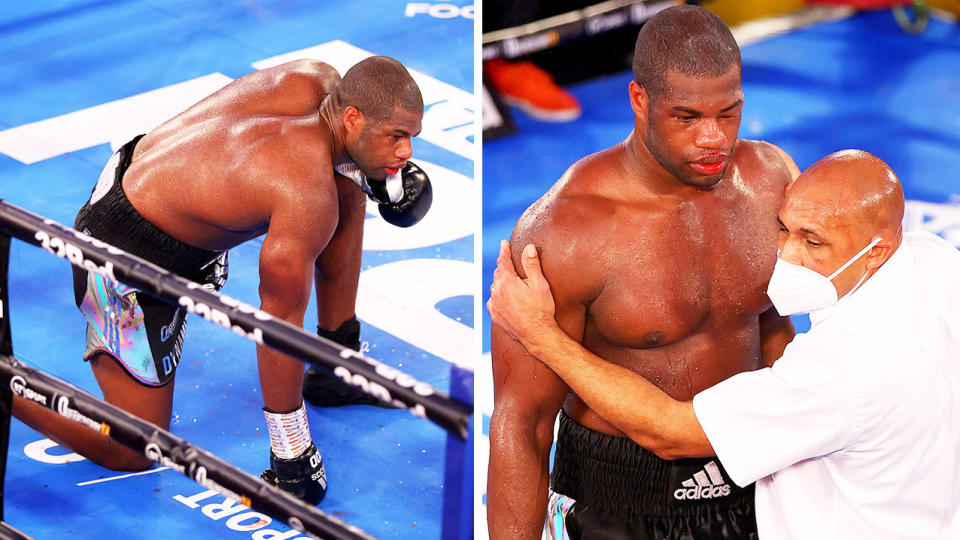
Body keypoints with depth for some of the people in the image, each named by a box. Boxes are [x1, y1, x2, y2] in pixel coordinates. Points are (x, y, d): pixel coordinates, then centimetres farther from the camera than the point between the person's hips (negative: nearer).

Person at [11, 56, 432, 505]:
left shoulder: (316, 80, -11)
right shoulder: (309, 198, -32)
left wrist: (377, 172, 15)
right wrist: (291, 457, -15)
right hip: (131, 260, -10)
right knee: (131, 454, 0)